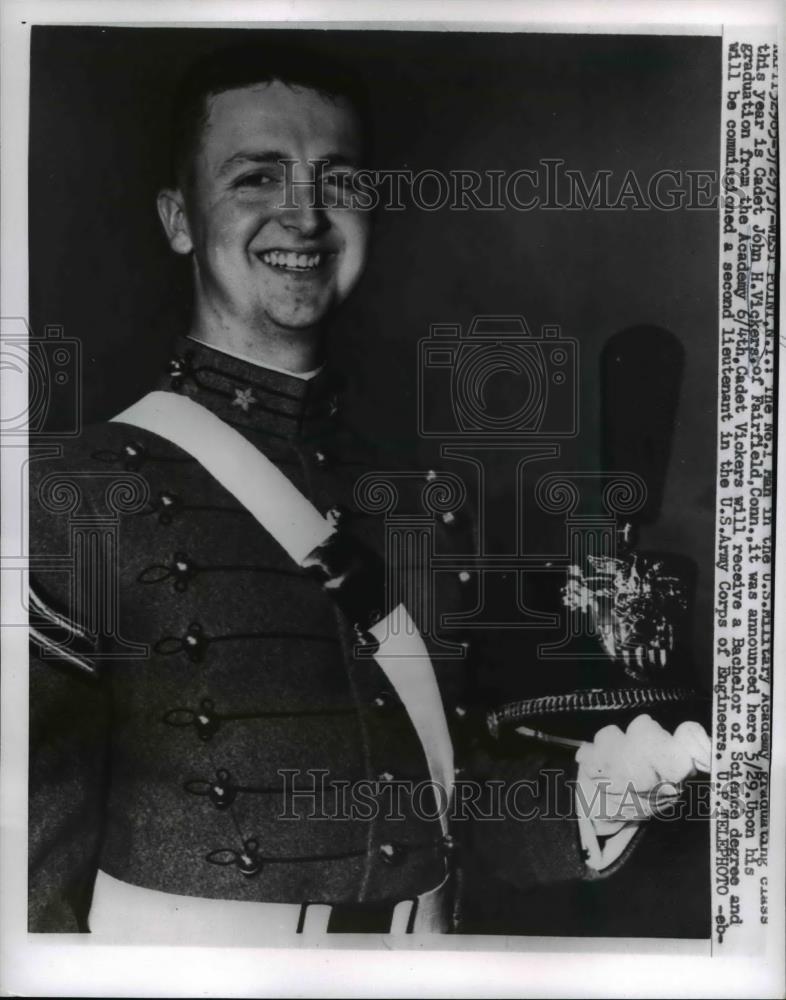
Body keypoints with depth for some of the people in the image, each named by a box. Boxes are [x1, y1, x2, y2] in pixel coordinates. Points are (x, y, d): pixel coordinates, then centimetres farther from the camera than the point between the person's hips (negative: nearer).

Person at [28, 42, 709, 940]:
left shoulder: (424, 503, -5)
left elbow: (448, 779, 3)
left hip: (424, 938, 4)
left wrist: (588, 801, -12)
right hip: (184, 945, -3)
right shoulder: (83, 499, -18)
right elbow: (37, 857, -13)